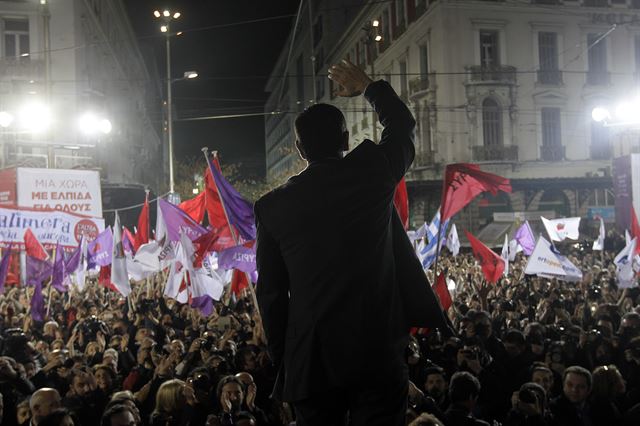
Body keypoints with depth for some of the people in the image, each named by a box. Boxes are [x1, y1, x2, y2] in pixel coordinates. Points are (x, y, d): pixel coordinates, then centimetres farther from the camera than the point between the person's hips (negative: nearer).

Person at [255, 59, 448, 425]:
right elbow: (403, 125, 20)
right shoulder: (373, 170, -2)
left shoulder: (272, 206, 1)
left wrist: (283, 360, 13)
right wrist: (368, 86, 34)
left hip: (311, 360, 2)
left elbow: (271, 293, 4)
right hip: (378, 352, -1)